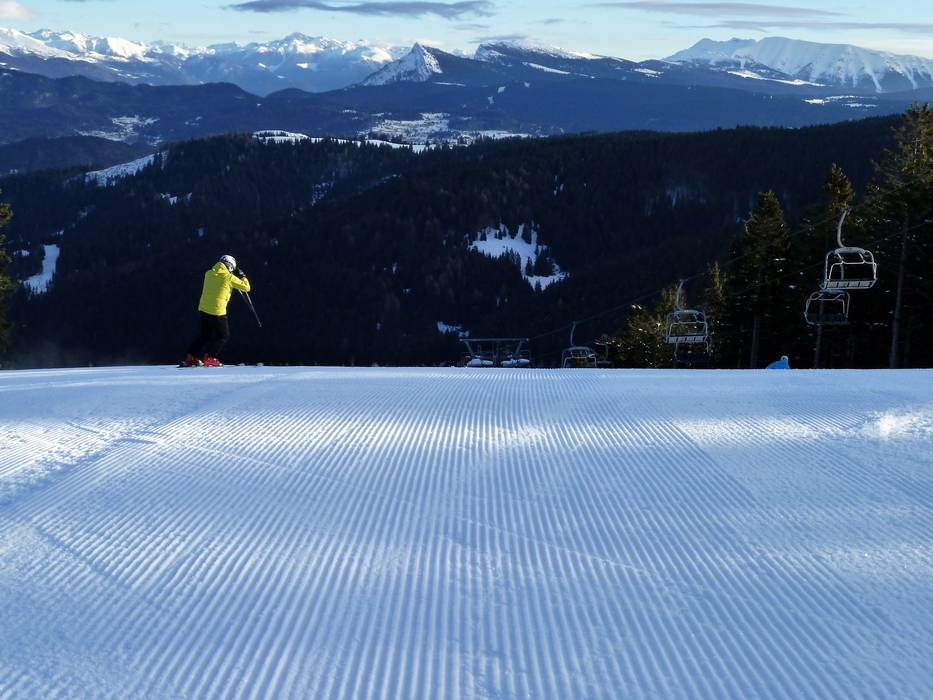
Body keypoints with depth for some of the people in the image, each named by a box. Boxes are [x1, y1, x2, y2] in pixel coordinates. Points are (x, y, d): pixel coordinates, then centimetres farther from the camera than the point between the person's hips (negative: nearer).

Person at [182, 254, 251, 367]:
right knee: (223, 336, 11)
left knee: (205, 334, 21)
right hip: (217, 311, -6)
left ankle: (191, 358, 16)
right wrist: (242, 276, 13)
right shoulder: (229, 277, -10)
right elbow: (246, 287, -4)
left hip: (203, 309, 6)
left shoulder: (209, 273, 6)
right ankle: (209, 359, 2)